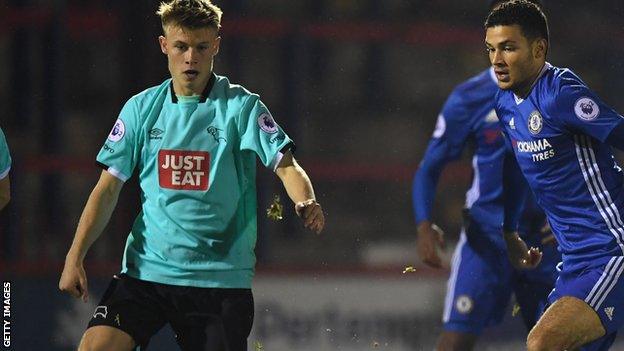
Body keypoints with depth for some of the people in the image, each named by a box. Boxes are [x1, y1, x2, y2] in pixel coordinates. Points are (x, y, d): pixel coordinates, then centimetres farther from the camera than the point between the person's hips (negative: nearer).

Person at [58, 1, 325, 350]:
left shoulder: (242, 106, -2)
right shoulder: (141, 108, 6)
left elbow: (286, 165, -9)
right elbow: (108, 188, 8)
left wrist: (307, 203, -31)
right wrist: (75, 256, -1)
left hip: (220, 278, -2)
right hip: (145, 269, 2)